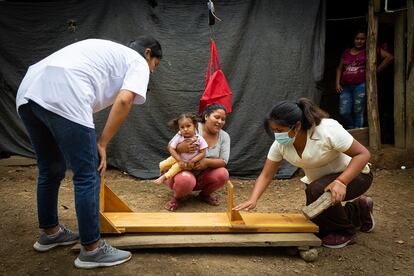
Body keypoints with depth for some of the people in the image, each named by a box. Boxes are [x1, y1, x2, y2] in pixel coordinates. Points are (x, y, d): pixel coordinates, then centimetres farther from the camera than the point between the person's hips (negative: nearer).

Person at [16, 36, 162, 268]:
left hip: (28, 91, 9)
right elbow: (124, 101, -7)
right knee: (88, 176, 1)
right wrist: (102, 144, 0)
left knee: (51, 170, 22)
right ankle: (92, 250, 12)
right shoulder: (138, 62, 13)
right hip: (61, 97, -9)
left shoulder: (106, 50, 36)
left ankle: (50, 232, 39)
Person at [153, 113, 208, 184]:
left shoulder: (199, 139, -24)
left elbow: (202, 153, -17)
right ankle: (163, 173, 32)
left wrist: (193, 161, -28)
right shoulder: (178, 138, -22)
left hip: (189, 161, -3)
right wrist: (180, 160, -25)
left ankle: (164, 177, -7)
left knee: (178, 166, -26)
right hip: (178, 158, 3)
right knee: (162, 165, -3)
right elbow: (171, 149, -19)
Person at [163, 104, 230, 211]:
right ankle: (175, 198, 0)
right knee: (186, 180, -38)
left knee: (223, 174, -23)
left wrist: (207, 162, -29)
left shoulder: (224, 136, -3)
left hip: (203, 175, 4)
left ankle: (204, 194, 9)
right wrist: (181, 148, -41)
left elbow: (223, 161, -9)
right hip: (182, 170, -4)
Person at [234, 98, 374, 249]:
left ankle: (345, 230, -5)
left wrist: (340, 182, -40)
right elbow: (265, 175, -13)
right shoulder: (280, 144, -16)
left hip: (353, 175, -6)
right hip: (320, 182, 6)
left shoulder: (327, 130, -32)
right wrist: (252, 200, -31)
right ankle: (360, 210, 27)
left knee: (316, 190, -35)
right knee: (317, 227, 4)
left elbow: (363, 154, -26)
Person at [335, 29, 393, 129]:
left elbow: (389, 57, 2)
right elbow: (340, 68, 20)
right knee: (343, 112, -2)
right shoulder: (346, 52, 18)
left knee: (358, 113, -2)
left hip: (361, 86, -4)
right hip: (345, 87, 4)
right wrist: (337, 83, 8)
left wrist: (376, 70, 2)